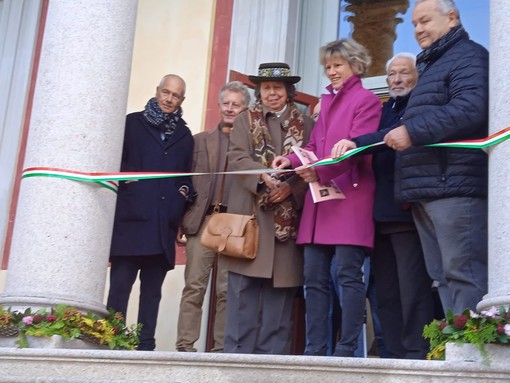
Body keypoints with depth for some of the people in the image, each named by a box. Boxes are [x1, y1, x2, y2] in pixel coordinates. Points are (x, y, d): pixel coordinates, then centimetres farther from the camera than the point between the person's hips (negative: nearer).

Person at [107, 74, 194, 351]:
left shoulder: (184, 136, 20)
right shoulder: (133, 123, 10)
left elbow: (187, 175, 21)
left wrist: (185, 191, 1)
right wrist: (123, 182, -11)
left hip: (163, 224, 3)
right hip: (130, 218, -3)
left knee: (152, 290, 4)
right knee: (120, 284, -8)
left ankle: (145, 346, 6)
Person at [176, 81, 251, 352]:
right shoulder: (200, 141, 17)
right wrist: (184, 218, 3)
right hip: (202, 220, 1)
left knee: (227, 291, 1)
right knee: (194, 286, -3)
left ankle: (221, 348, 6)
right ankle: (185, 345, 0)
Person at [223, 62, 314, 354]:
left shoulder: (305, 124, 15)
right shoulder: (245, 120, 14)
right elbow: (238, 158, 0)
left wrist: (290, 186, -13)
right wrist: (264, 176, -19)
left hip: (288, 215, 1)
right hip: (250, 213, -1)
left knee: (280, 291, 0)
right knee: (244, 289, -5)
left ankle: (273, 356, 4)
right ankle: (238, 353, -2)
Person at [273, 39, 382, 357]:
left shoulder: (366, 100, 1)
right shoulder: (327, 101, 23)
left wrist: (320, 170, -23)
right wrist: (293, 161, -1)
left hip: (349, 195, -7)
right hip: (320, 197, 7)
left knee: (348, 275, -8)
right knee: (314, 278, 4)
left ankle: (347, 350, -5)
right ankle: (316, 349, 8)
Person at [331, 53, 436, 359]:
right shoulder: (385, 109, 24)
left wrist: (356, 143, -30)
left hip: (407, 208, -8)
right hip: (381, 211, 8)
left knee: (412, 288, -8)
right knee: (386, 291, 8)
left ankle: (417, 355, -5)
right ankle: (394, 355, 13)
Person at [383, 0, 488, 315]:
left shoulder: (467, 56, -3)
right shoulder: (431, 65, 28)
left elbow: (470, 109, -21)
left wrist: (412, 131, -20)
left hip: (455, 186, -10)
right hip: (427, 191, 10)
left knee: (463, 275, -12)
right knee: (443, 277, 7)